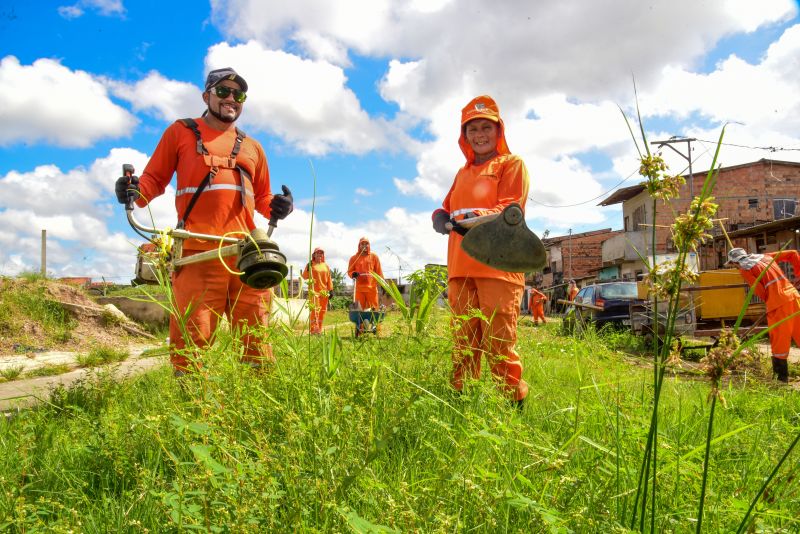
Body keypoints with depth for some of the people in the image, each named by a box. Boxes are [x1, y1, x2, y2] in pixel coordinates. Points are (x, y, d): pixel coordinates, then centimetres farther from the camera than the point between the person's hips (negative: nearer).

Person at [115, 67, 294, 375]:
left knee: (256, 338, 0)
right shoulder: (181, 132, 17)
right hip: (197, 253, -3)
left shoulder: (252, 148, 24)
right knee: (190, 340, -9)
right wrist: (135, 192, -8)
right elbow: (154, 178, 14)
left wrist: (276, 208, 4)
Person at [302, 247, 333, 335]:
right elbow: (304, 277, -2)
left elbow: (329, 279, 15)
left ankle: (319, 330, 13)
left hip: (324, 292, 5)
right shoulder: (310, 264, 4)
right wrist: (308, 269, -18)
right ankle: (313, 330, -17)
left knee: (322, 311, 6)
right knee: (314, 310, -13)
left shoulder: (326, 266, 15)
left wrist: (331, 289, 8)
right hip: (314, 291, -5)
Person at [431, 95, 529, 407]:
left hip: (497, 266, -6)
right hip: (461, 268, 6)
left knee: (499, 345, -10)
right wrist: (441, 217, -1)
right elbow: (449, 207, 24)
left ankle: (514, 405, 0)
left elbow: (512, 208, -6)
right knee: (463, 347, 7)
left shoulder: (511, 164, 8)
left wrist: (479, 217, -26)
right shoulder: (463, 173, 27)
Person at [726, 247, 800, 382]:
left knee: (779, 341, 4)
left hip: (778, 305, -6)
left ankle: (782, 376, 10)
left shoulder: (744, 269, 1)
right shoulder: (765, 257, 19)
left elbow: (759, 291, -5)